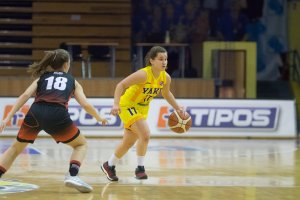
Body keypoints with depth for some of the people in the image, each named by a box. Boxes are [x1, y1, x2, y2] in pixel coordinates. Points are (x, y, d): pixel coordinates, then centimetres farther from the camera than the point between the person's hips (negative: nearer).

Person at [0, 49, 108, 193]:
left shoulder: (41, 77, 28)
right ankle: (72, 176, -3)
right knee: (81, 145, 21)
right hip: (57, 115, -2)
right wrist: (100, 119, 35)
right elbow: (86, 105, 17)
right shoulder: (72, 81, 26)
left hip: (35, 113, 2)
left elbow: (25, 95, 10)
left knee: (16, 147, 24)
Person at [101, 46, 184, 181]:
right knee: (145, 134, -23)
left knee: (129, 142, 15)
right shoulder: (143, 74, -29)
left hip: (142, 108, 7)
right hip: (128, 105, -7)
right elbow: (121, 85, -30)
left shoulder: (166, 78, -9)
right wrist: (116, 104, -42)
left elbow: (166, 93, 12)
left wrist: (178, 109, 9)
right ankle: (140, 168, -9)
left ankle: (109, 165, 36)